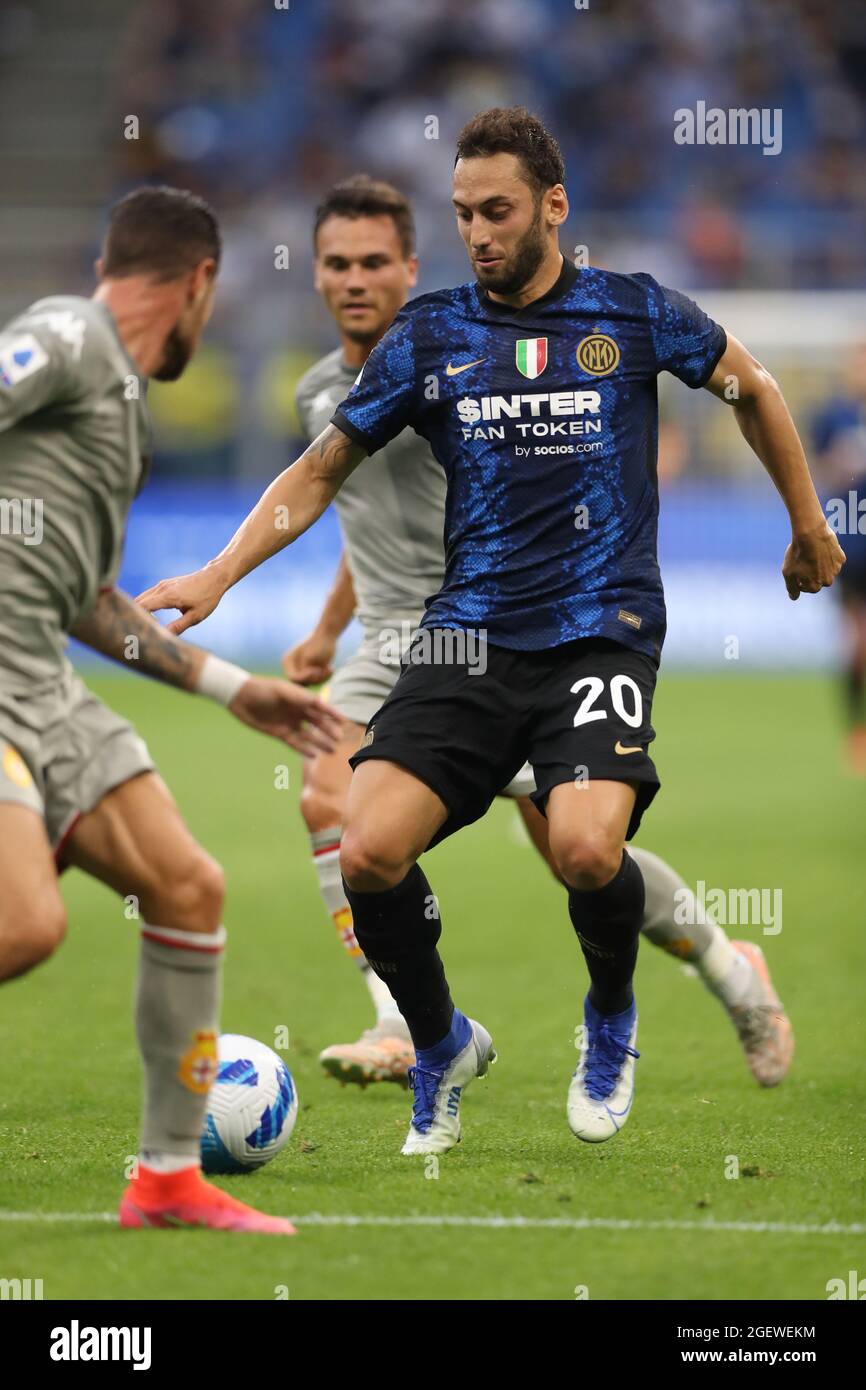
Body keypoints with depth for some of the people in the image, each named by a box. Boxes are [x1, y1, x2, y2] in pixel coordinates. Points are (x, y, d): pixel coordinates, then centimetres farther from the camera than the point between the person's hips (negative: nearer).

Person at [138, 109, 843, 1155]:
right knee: (368, 854, -18)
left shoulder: (635, 314, 3)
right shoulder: (428, 335, 7)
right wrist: (218, 575, 2)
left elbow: (751, 388, 21)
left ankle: (611, 1021, 8)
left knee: (587, 852, -27)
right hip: (470, 635, 2)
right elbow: (322, 468, 13)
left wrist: (808, 526, 27)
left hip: (603, 631, -2)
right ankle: (441, 1049, 11)